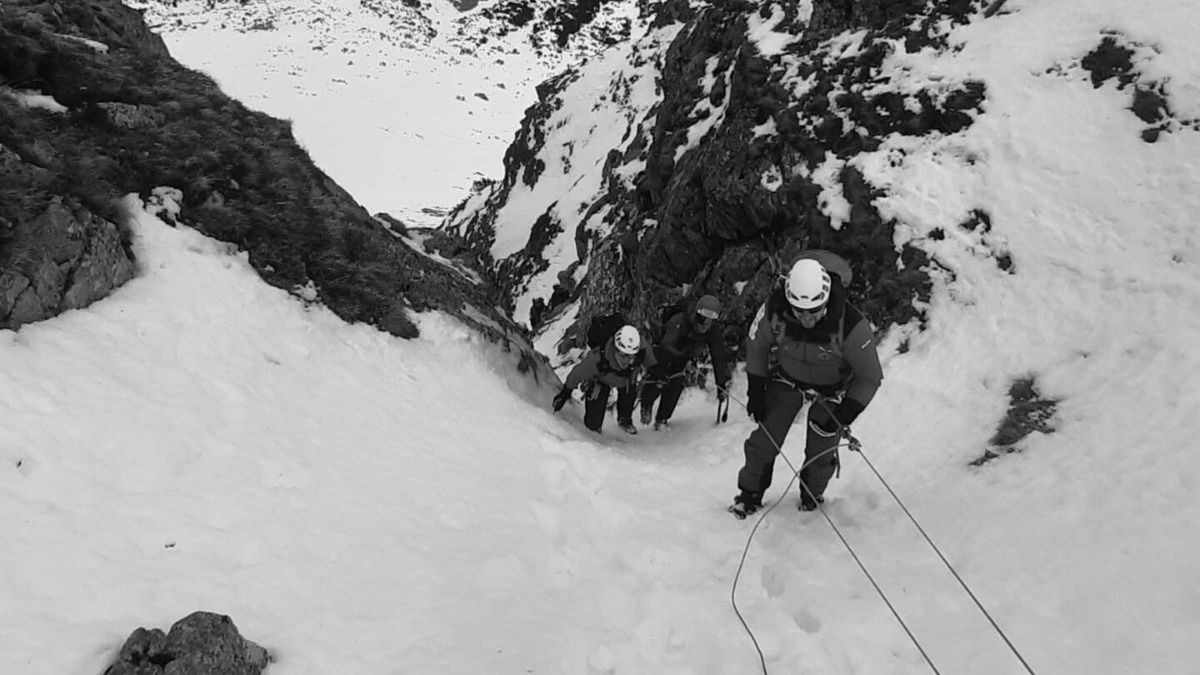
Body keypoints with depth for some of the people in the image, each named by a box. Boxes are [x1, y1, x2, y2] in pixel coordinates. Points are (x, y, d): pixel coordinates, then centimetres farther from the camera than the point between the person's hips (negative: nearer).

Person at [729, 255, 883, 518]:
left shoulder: (851, 325, -36)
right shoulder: (774, 310, -30)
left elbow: (870, 377, -21)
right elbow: (757, 346, -7)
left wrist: (846, 414, -26)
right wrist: (755, 389, -7)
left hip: (831, 391, -1)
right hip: (786, 379, 2)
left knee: (820, 454, 4)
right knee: (765, 440, 0)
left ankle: (812, 494, 37)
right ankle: (751, 493, 26)